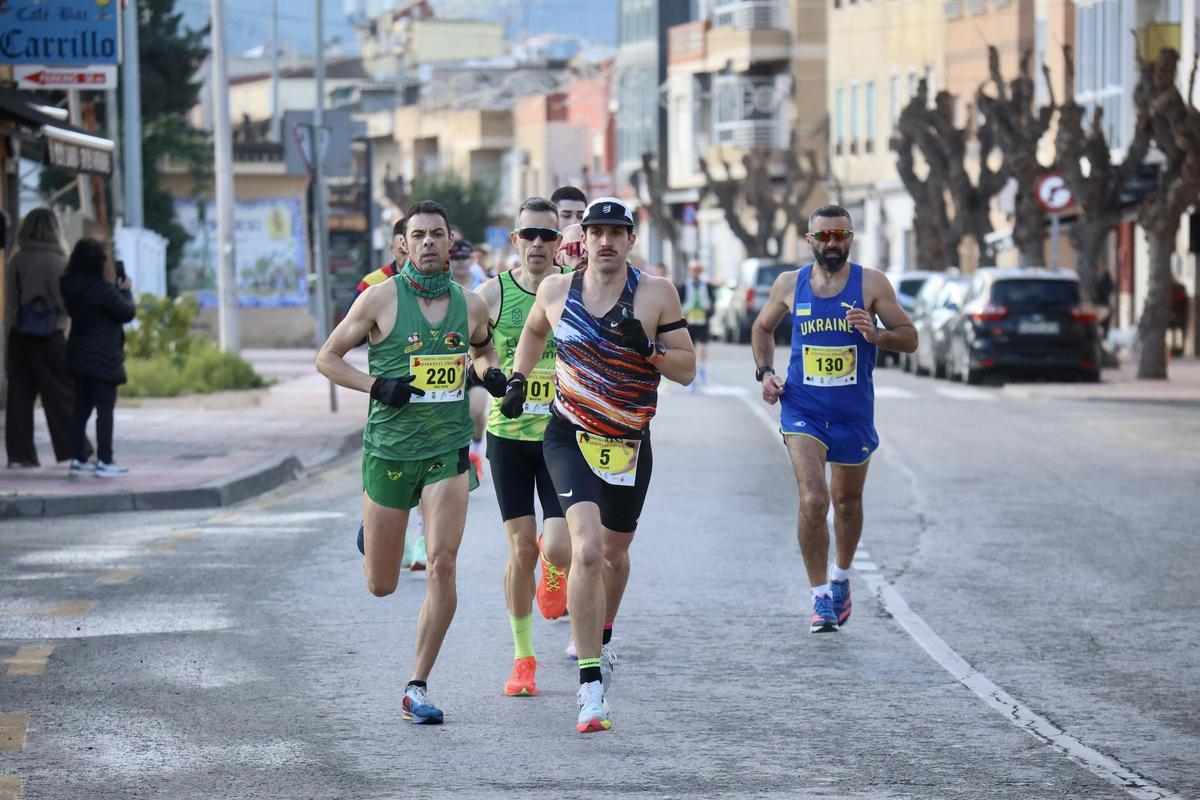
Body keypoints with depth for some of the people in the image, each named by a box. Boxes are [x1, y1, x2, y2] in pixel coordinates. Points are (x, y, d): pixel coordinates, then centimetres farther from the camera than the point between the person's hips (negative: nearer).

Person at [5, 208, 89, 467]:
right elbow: (67, 301, -13)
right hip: (49, 336, -5)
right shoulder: (55, 261, -13)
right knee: (62, 394, 3)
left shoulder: (16, 260, 2)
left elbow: (10, 297, 6)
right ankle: (76, 450, 5)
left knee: (19, 394, 7)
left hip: (19, 336, 5)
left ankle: (19, 453, 6)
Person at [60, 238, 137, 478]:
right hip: (103, 357, -8)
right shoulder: (101, 288, -19)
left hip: (79, 355, 8)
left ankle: (78, 460, 13)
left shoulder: (70, 287, 5)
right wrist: (126, 291, 6)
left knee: (81, 408, 12)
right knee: (105, 409, -4)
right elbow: (128, 313, -12)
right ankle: (104, 462, -5)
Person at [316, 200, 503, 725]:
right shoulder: (382, 298, -6)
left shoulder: (470, 305, 4)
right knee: (381, 587, 8)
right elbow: (327, 358, 0)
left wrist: (491, 373, 4)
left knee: (442, 564, -15)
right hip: (390, 450, -1)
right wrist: (377, 386, -15)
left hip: (449, 450, 1)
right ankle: (372, 533, 47)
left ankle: (417, 688, -5)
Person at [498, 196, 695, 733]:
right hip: (570, 440, -2)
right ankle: (590, 686, -22)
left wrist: (647, 349, -22)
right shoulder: (555, 290, -3)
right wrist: (518, 378, 9)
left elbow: (686, 370, -5)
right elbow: (534, 331, 21)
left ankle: (601, 641, 53)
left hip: (630, 444, 2)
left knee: (614, 554, 20)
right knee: (587, 550, -22)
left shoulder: (656, 294, -7)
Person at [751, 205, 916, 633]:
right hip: (803, 409, -1)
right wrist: (765, 372, 3)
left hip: (854, 413, 1)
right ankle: (821, 598, -9)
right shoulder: (790, 284, 1)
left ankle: (841, 578, 42)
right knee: (813, 500, -17)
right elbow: (762, 328, 19)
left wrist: (874, 334, -24)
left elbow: (910, 338, -4)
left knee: (847, 501, 16)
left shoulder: (871, 283, -4)